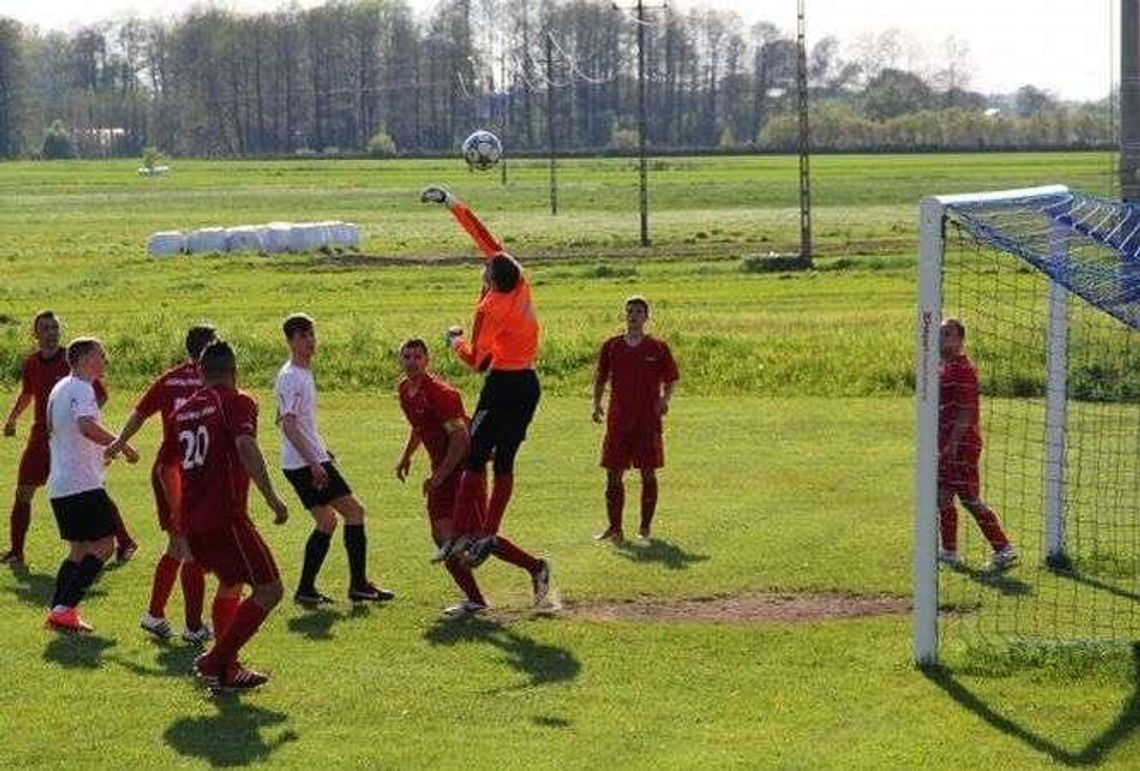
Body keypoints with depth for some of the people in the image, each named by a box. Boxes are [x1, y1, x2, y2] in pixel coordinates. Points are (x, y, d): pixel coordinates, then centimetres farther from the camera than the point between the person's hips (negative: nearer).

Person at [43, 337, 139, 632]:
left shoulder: (59, 388, 18)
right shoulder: (81, 389, -13)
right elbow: (87, 426, -32)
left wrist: (98, 453, 30)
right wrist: (122, 445, -24)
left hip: (59, 485, 10)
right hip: (82, 484, -10)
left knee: (80, 549, 16)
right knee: (103, 545, -6)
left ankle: (58, 611, 12)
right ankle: (65, 608, -11)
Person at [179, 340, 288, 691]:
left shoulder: (183, 410, 18)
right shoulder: (237, 402, -2)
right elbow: (246, 447, -21)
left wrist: (177, 527, 36)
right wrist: (272, 498, -25)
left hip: (190, 519, 8)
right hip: (225, 517, -8)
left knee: (231, 583, 28)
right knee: (269, 590, -4)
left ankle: (226, 666, 25)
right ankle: (216, 662, -11)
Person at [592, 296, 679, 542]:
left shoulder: (657, 348, 1)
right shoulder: (611, 346, 6)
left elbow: (671, 379, 7)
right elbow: (600, 378, 12)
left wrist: (664, 400, -10)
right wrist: (597, 403, -2)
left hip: (648, 420, -2)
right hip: (618, 419, 2)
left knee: (648, 473, 3)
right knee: (614, 474, 1)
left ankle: (645, 525, 14)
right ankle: (614, 527, 8)